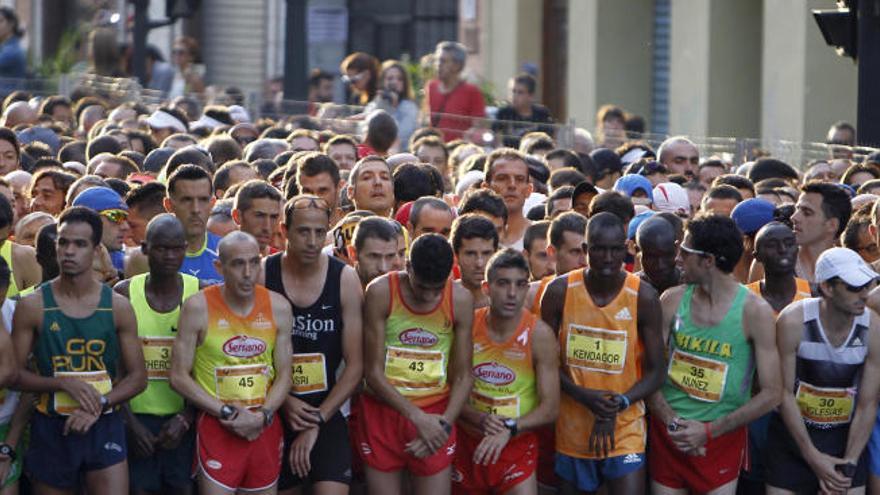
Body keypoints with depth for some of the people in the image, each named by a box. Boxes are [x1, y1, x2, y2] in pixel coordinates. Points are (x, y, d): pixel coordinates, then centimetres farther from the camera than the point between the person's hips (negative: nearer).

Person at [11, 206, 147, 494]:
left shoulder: (118, 306, 2)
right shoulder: (32, 306, -1)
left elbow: (138, 377, 4)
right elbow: (15, 373, -2)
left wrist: (99, 405, -13)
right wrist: (64, 384, -17)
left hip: (104, 427, 0)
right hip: (51, 428, 0)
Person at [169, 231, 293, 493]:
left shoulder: (278, 307, 2)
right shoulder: (198, 307, -8)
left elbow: (284, 373, 6)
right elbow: (179, 377, -6)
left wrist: (262, 416, -11)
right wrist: (227, 413, -12)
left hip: (265, 426, 4)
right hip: (216, 428, -3)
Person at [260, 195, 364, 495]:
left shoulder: (345, 279, -4)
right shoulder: (263, 275, -4)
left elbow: (355, 365, -4)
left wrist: (317, 422, -9)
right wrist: (285, 402, -13)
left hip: (327, 413, -1)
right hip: (274, 412, 1)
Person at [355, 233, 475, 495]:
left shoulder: (460, 300, -5)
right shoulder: (381, 292, -11)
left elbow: (463, 376, 1)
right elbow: (373, 372, -11)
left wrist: (444, 425, -13)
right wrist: (418, 418, -17)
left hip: (435, 416, 1)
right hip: (382, 410, -1)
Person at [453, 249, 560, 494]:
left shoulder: (539, 335, -11)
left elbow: (550, 409, -10)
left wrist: (509, 428, -25)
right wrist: (480, 419, -18)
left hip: (517, 446, -2)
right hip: (468, 443, 2)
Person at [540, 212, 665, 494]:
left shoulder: (643, 298, -7)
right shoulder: (560, 292, -5)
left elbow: (655, 373, -3)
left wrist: (617, 406, -19)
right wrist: (584, 396, -16)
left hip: (625, 430, -2)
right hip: (572, 429, 2)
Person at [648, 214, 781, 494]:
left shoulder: (755, 311, -10)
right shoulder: (673, 300, -1)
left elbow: (771, 394, -9)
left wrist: (709, 431, -13)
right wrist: (673, 423, -14)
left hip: (722, 437, -3)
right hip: (667, 434, 3)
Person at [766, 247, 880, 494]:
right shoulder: (793, 321, -18)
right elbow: (785, 393, -13)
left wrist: (849, 463, -14)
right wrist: (813, 457, -15)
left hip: (846, 437, 1)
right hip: (792, 433, -1)